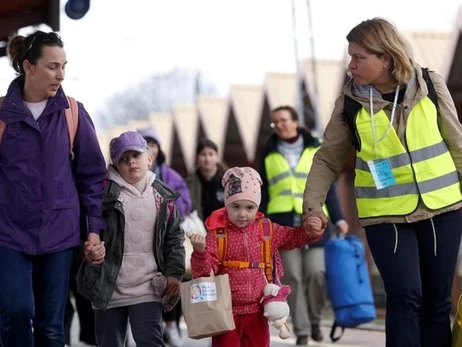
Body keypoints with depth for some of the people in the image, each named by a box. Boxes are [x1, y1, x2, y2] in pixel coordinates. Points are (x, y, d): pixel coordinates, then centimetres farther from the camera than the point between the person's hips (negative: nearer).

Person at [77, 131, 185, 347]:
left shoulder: (163, 197, 5)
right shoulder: (105, 192, -5)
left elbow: (174, 237, 11)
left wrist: (174, 273, 2)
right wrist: (89, 247, -25)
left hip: (148, 288, 0)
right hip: (109, 287, 0)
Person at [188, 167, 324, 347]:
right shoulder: (217, 233, -10)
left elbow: (292, 237, 18)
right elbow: (204, 270, -14)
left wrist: (310, 232, -1)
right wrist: (200, 251, -33)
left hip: (256, 311, 4)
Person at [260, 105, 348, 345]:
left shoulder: (315, 149, 10)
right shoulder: (269, 154, 13)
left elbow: (328, 187, 9)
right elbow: (263, 193, 14)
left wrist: (338, 218, 2)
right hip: (283, 223, 1)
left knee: (316, 272, -11)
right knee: (292, 278, -4)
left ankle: (315, 320, 10)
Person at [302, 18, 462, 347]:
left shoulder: (430, 85, -5)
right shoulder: (350, 103, -5)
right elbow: (328, 159, 2)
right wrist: (312, 203, -10)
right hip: (385, 214, -1)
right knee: (405, 295, -13)